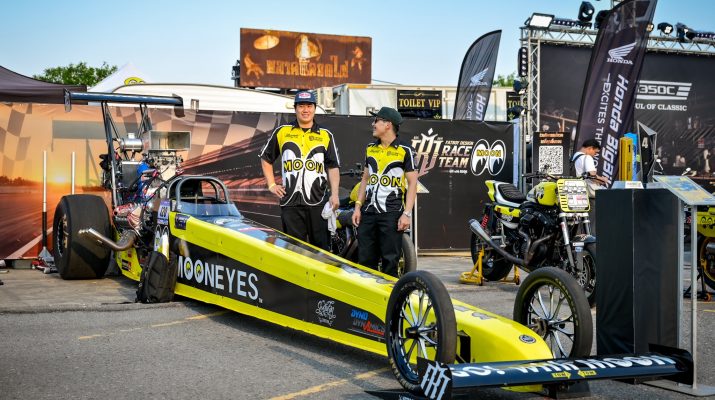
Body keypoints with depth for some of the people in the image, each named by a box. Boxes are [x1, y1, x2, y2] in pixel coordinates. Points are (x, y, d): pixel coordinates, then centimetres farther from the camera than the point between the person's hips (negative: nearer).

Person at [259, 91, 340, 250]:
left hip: (318, 202, 0)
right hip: (291, 202, 0)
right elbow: (265, 158, 19)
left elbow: (333, 167, 7)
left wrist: (334, 194, -5)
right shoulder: (281, 132, 10)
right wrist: (272, 185, 9)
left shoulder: (326, 136, 10)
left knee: (321, 247, 0)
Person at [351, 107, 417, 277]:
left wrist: (407, 213, -12)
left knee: (390, 261, -3)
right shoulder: (370, 148, 15)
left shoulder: (405, 150, -3)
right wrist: (358, 206, 11)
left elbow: (412, 183, -5)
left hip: (392, 213, -5)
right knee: (365, 259, 6)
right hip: (368, 212, 6)